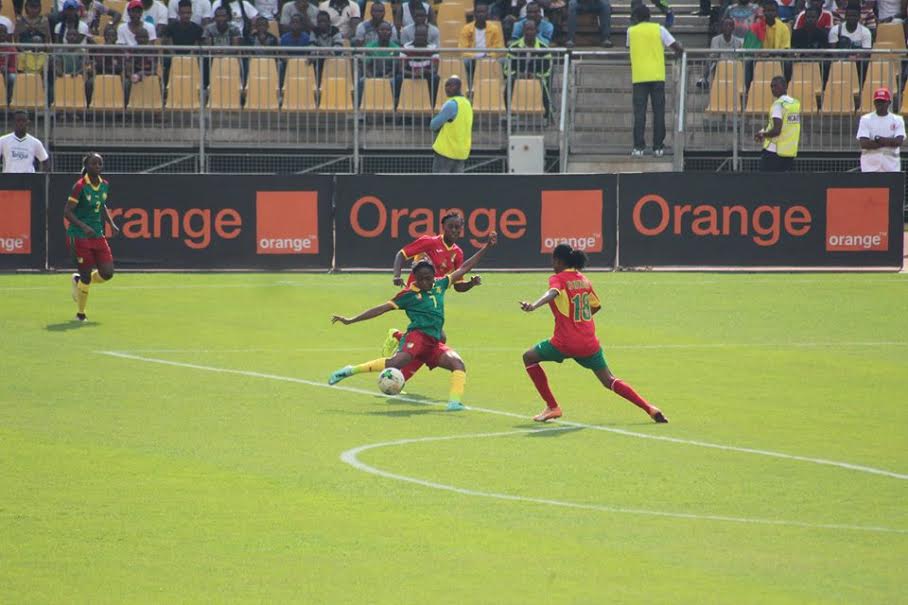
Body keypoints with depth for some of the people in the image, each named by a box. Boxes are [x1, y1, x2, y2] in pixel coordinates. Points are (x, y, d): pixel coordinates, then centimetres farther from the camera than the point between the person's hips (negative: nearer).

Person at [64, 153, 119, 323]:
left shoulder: (105, 185, 4)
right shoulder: (80, 186, -15)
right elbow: (67, 212, -16)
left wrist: (111, 224, 8)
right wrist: (83, 226, -29)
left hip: (98, 235, 6)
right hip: (79, 237, -6)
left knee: (107, 273, -1)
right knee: (86, 276, -4)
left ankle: (78, 280, 28)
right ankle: (80, 313, 16)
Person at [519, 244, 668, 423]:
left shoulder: (558, 279, -6)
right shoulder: (583, 279, 12)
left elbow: (552, 293, -30)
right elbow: (596, 306, 24)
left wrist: (533, 306, -47)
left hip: (565, 343, -5)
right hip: (589, 343, 5)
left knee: (529, 357, 17)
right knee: (609, 381, 15)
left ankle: (552, 407, 10)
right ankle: (649, 408, -1)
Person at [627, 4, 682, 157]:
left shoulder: (631, 31, 7)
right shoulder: (659, 29, 4)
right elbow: (676, 47, 3)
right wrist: (679, 51, 25)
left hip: (639, 77, 0)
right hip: (657, 76, 0)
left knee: (639, 113, 0)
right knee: (658, 112, 4)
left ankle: (638, 147, -6)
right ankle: (658, 147, 2)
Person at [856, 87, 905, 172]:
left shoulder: (898, 120, 7)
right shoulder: (866, 119, 5)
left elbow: (899, 141, -8)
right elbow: (863, 143, -9)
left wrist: (879, 139, -11)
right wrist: (889, 142, -9)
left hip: (892, 167, 1)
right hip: (870, 167, -1)